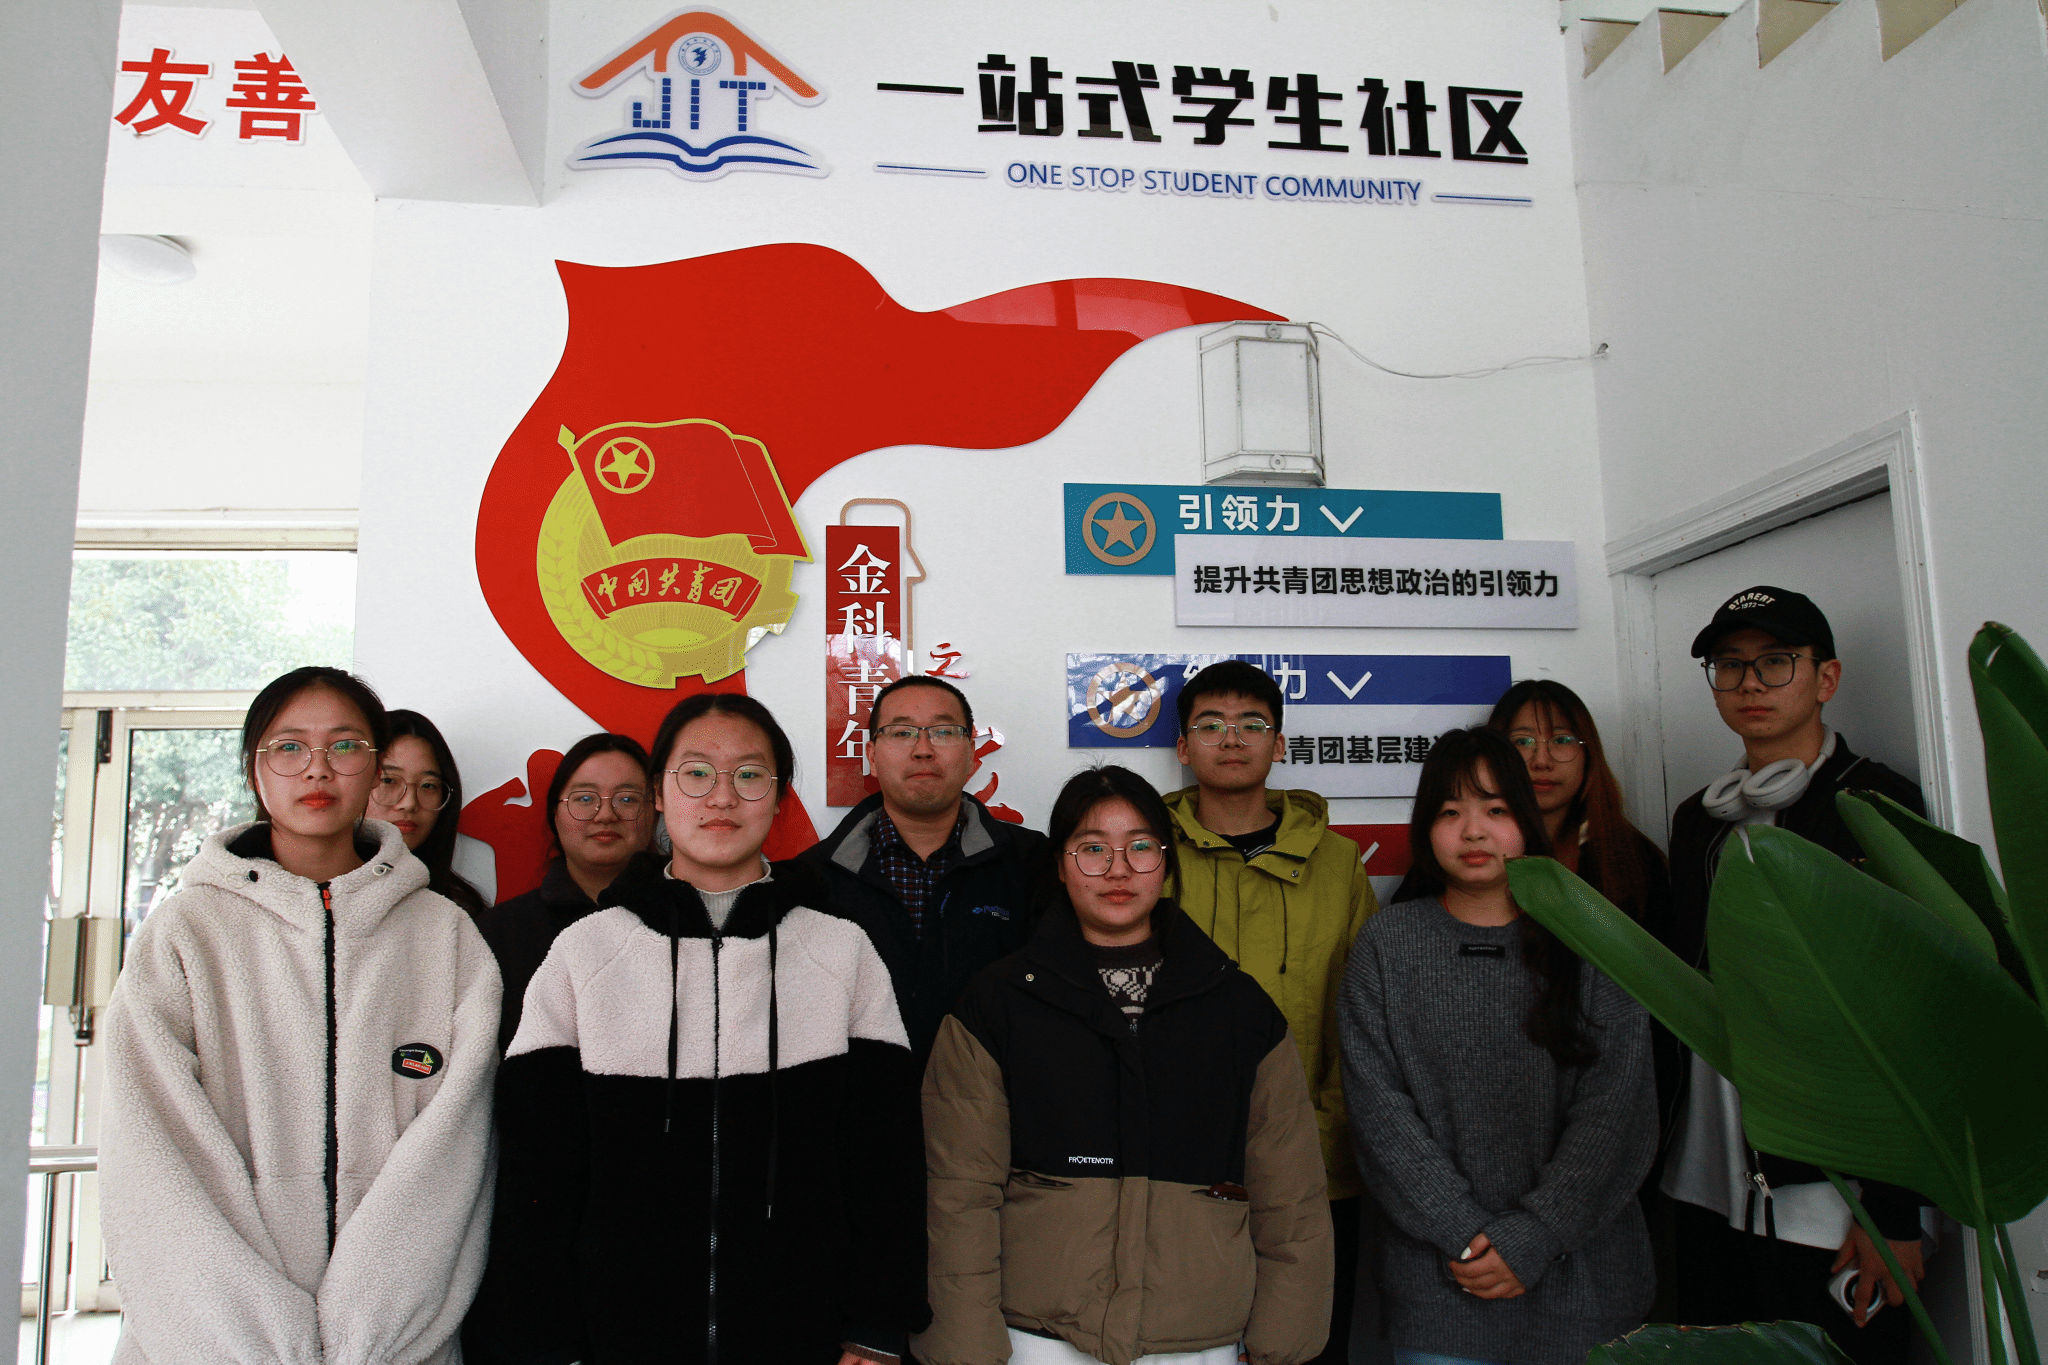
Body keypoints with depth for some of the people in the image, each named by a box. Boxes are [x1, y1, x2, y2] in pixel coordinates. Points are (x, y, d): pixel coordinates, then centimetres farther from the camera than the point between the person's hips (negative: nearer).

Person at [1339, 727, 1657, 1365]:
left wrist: (1530, 1238, -12)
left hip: (1584, 1275, 1)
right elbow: (1380, 1110, -4)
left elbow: (1616, 1110, -4)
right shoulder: (1386, 946, 1)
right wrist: (1465, 1235, -12)